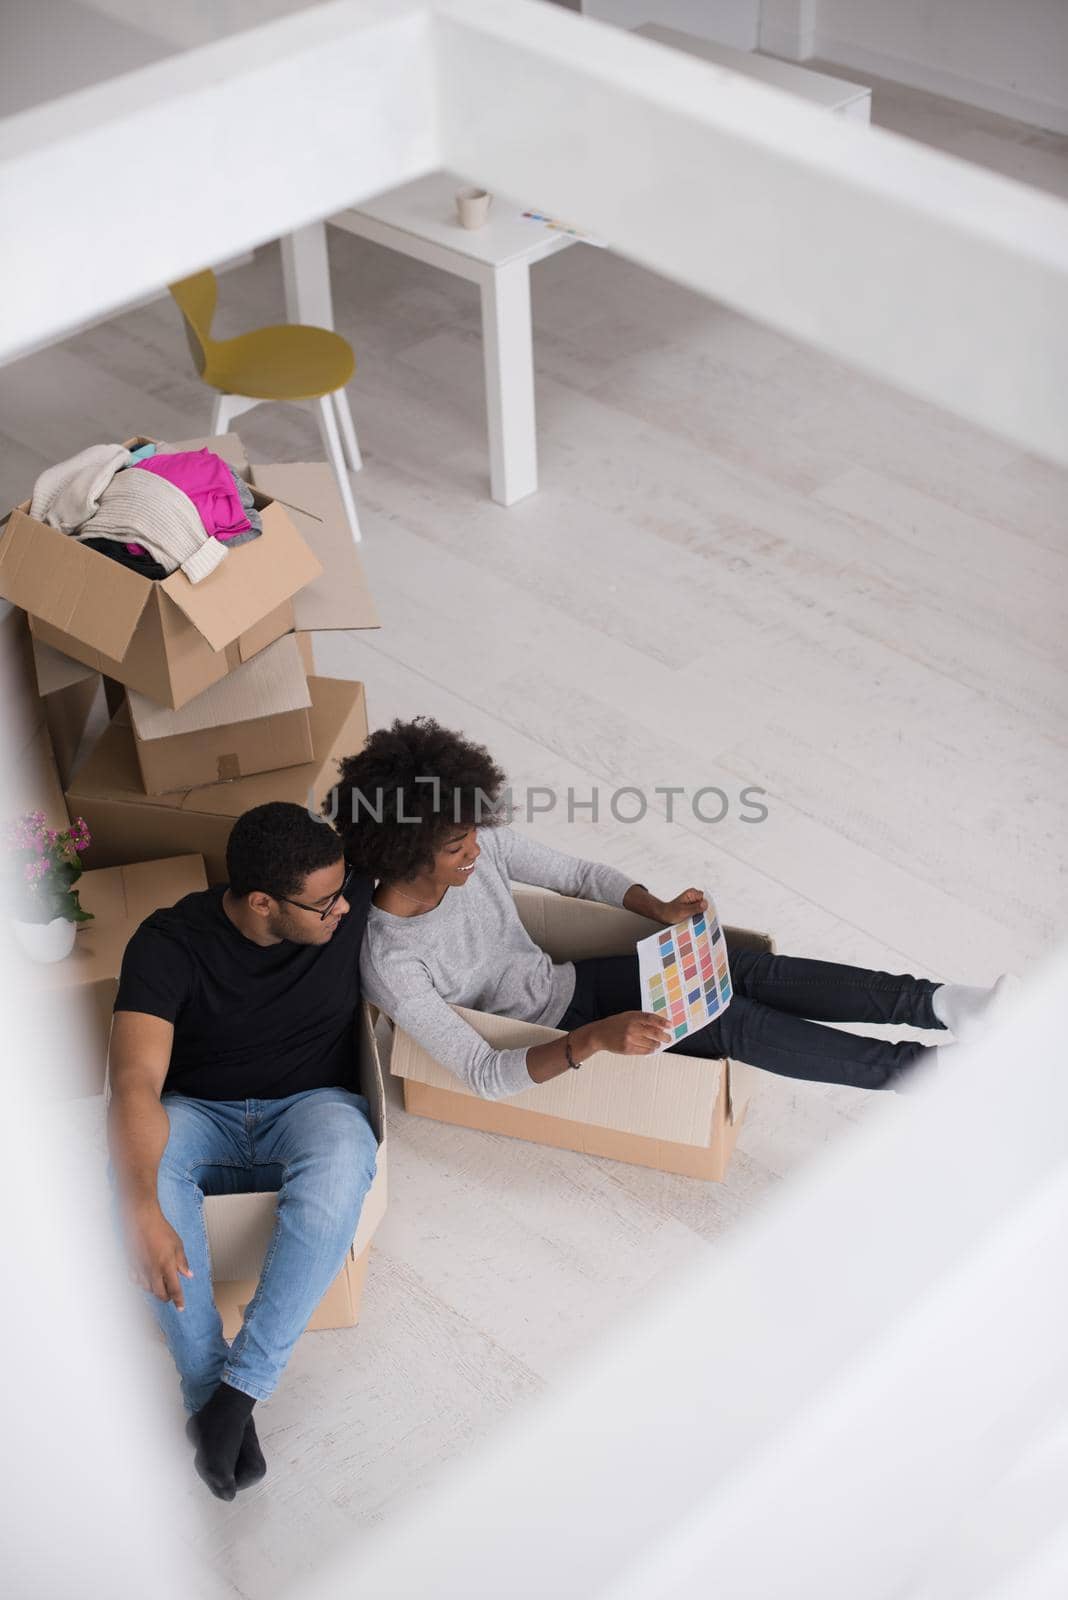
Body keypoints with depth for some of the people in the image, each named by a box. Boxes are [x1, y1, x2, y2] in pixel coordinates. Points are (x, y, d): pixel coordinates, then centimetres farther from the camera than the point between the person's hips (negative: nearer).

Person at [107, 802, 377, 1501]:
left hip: (313, 1107, 1)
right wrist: (143, 1213, -44)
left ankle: (241, 1386, -31)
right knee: (138, 1157, -37)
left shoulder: (356, 902, -10)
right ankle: (206, 1386, -28)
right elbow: (135, 1082, -30)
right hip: (202, 1117, 0)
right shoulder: (170, 942, -18)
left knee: (342, 1156, -38)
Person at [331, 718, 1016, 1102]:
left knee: (748, 971, -15)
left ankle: (933, 1003, -15)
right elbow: (483, 1075, -32)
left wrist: (659, 908, -17)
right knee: (730, 1023, -21)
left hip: (568, 982, 6)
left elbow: (579, 874, 1)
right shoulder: (391, 964, -31)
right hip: (543, 1050, -6)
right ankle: (921, 1069, -16)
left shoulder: (477, 845, -14)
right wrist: (595, 1039, -45)